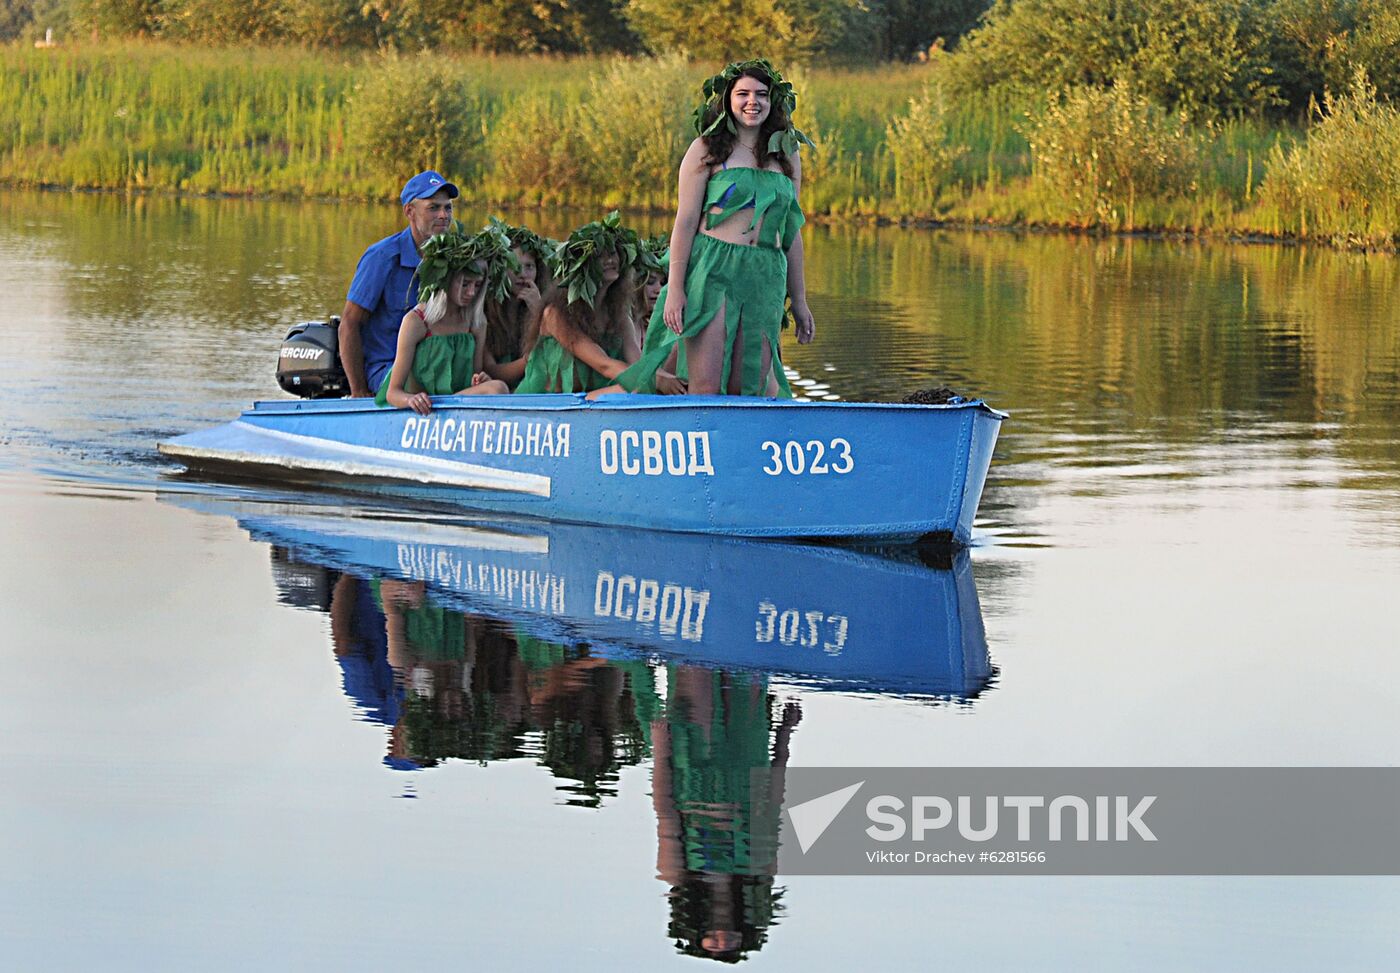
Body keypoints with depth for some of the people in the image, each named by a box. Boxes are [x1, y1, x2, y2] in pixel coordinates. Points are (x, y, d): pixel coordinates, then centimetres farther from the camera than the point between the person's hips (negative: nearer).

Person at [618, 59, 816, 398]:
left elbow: (792, 232, 20)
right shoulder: (707, 148, 4)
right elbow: (685, 221, -1)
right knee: (705, 388, -10)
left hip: (766, 278, 4)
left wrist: (799, 301, 18)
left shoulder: (786, 156, 16)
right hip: (712, 269, -4)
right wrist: (674, 290, -8)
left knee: (749, 388, 0)